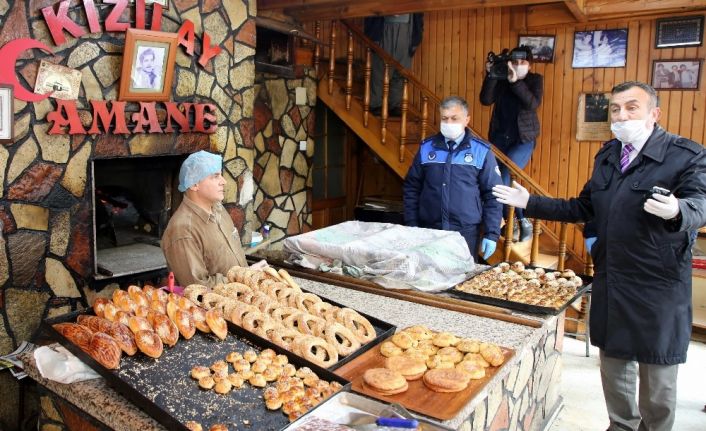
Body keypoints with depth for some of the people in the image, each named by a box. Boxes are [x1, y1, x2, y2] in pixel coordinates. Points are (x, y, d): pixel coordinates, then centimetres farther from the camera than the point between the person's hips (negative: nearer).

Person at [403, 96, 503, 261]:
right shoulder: (427, 148, 5)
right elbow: (411, 189, 8)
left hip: (466, 233, -1)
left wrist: (491, 234, -4)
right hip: (428, 230, 2)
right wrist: (411, 227, 4)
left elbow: (492, 195, 1)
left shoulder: (481, 151, 0)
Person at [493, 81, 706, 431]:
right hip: (610, 280, 6)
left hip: (658, 285, -6)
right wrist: (530, 202, 11)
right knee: (613, 358, 19)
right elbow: (584, 208, 16)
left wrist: (677, 210, -44)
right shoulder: (607, 155, 11)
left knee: (657, 368, 7)